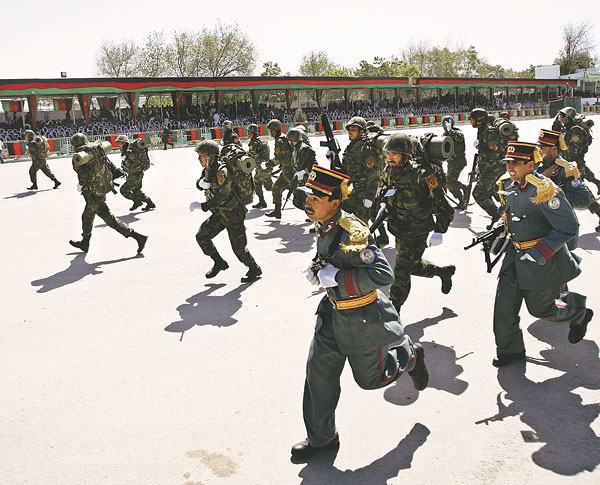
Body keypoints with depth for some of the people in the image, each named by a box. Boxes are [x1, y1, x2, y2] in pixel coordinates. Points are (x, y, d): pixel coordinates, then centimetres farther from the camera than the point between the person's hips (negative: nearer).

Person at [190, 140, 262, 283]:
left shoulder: (222, 171, -24)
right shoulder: (209, 169, 5)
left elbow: (223, 196, -29)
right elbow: (199, 185, -2)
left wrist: (202, 206, -28)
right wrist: (206, 179, -25)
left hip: (233, 213, -9)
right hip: (219, 214, 9)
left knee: (238, 246, -3)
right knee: (202, 236, 4)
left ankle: (254, 269, 19)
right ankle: (219, 263, 18)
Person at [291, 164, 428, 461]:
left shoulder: (351, 232, -28)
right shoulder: (323, 226, -1)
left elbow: (383, 274, -33)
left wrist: (336, 277, -32)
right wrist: (318, 270, 3)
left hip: (364, 317, -7)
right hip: (333, 311, 8)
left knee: (369, 378, 11)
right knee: (319, 369, 5)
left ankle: (410, 357, 40)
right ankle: (321, 437, 21)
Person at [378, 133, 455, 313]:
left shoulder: (420, 175, -24)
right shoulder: (389, 171, -4)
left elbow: (444, 207, -18)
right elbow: (382, 185, 21)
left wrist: (439, 232, -20)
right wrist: (384, 203, 3)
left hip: (417, 231, -7)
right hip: (399, 229, 7)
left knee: (401, 271, -5)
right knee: (413, 265, 22)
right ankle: (444, 271, 46)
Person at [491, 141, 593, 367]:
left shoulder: (544, 190, -24)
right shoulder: (508, 185, 0)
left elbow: (568, 228, -22)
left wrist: (538, 254, -25)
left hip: (544, 258, -7)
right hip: (516, 254, 7)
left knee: (540, 307, 7)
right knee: (504, 302, 3)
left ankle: (579, 314, 38)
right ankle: (510, 349, 19)